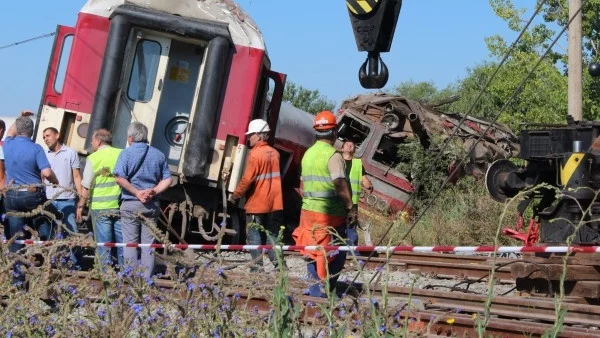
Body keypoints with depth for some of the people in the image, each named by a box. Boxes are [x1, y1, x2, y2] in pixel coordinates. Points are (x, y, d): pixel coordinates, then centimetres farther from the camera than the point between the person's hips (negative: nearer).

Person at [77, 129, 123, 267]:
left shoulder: (93, 158, -5)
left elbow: (86, 186, -5)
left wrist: (81, 206, 2)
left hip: (100, 207, -2)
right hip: (120, 205, 2)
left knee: (104, 244, 3)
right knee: (122, 242, 8)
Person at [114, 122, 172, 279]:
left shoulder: (126, 153, -4)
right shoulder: (158, 155, 9)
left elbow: (120, 178, -17)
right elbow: (167, 180, 6)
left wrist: (137, 193, -12)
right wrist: (153, 192, -4)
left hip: (130, 203, -3)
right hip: (152, 205, 3)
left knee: (130, 243, 2)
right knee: (148, 244, 6)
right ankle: (146, 279, 5)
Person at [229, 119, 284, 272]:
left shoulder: (255, 154, -14)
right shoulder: (274, 153, 8)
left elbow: (247, 179, -17)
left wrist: (235, 195, -5)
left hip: (257, 204, -6)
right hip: (274, 203, 6)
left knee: (254, 236, 1)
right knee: (271, 234, 12)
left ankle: (257, 266, -1)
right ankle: (278, 263, 4)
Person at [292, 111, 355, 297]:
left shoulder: (308, 154, 14)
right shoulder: (333, 155, -12)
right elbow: (340, 185, -18)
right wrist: (350, 208, -12)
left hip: (308, 210, 8)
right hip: (330, 213, -8)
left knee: (314, 253, 13)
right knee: (335, 254, -2)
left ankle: (314, 290, 16)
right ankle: (323, 291, -6)